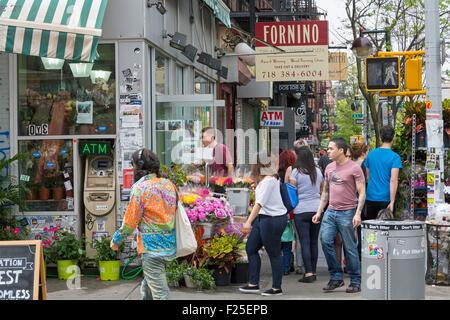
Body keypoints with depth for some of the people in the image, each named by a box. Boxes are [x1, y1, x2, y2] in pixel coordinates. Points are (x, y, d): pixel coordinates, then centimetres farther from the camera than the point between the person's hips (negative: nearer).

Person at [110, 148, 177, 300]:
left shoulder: (141, 188, -13)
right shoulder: (169, 184, 7)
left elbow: (130, 221, -9)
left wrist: (116, 239, 5)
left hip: (152, 247, -7)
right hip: (169, 245, 7)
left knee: (159, 292, -4)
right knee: (147, 287, 20)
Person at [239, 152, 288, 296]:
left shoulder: (268, 181, -20)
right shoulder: (264, 179, 7)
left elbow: (259, 203, -27)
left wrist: (248, 222, -32)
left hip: (274, 219, -10)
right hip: (262, 218, 10)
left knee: (274, 253, 1)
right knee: (251, 248, 12)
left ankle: (277, 288, 12)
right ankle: (253, 284, 18)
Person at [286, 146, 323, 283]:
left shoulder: (295, 171, -6)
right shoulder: (317, 171, 9)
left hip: (301, 210, -4)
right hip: (317, 209, 4)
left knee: (305, 242, -3)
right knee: (314, 241, 10)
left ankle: (308, 273, -7)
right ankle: (313, 271, 15)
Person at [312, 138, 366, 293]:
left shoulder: (354, 168, -7)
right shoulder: (329, 168, 12)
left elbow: (362, 193, -9)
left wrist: (358, 213, -18)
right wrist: (319, 212, 15)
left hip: (347, 213, -6)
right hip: (330, 211, 6)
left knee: (350, 248, 0)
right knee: (325, 241, -7)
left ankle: (355, 282, 12)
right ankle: (336, 277, 6)